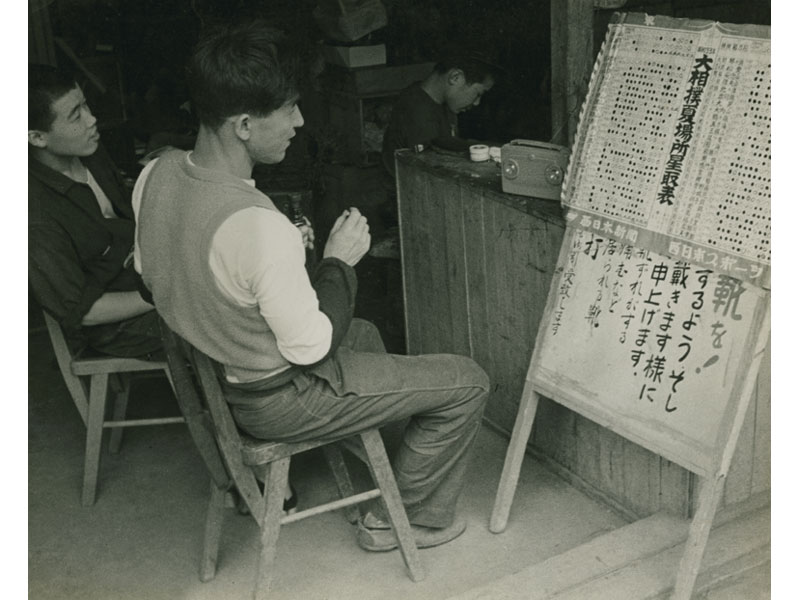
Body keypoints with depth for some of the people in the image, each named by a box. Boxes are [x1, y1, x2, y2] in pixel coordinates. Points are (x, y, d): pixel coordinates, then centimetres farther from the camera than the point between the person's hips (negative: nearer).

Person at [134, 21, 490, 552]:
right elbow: (310, 346, -25)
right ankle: (406, 520, 21)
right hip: (277, 402, -9)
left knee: (365, 332, 34)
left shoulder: (156, 175, -10)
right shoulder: (260, 226, -36)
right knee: (467, 383, 3)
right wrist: (339, 261, -11)